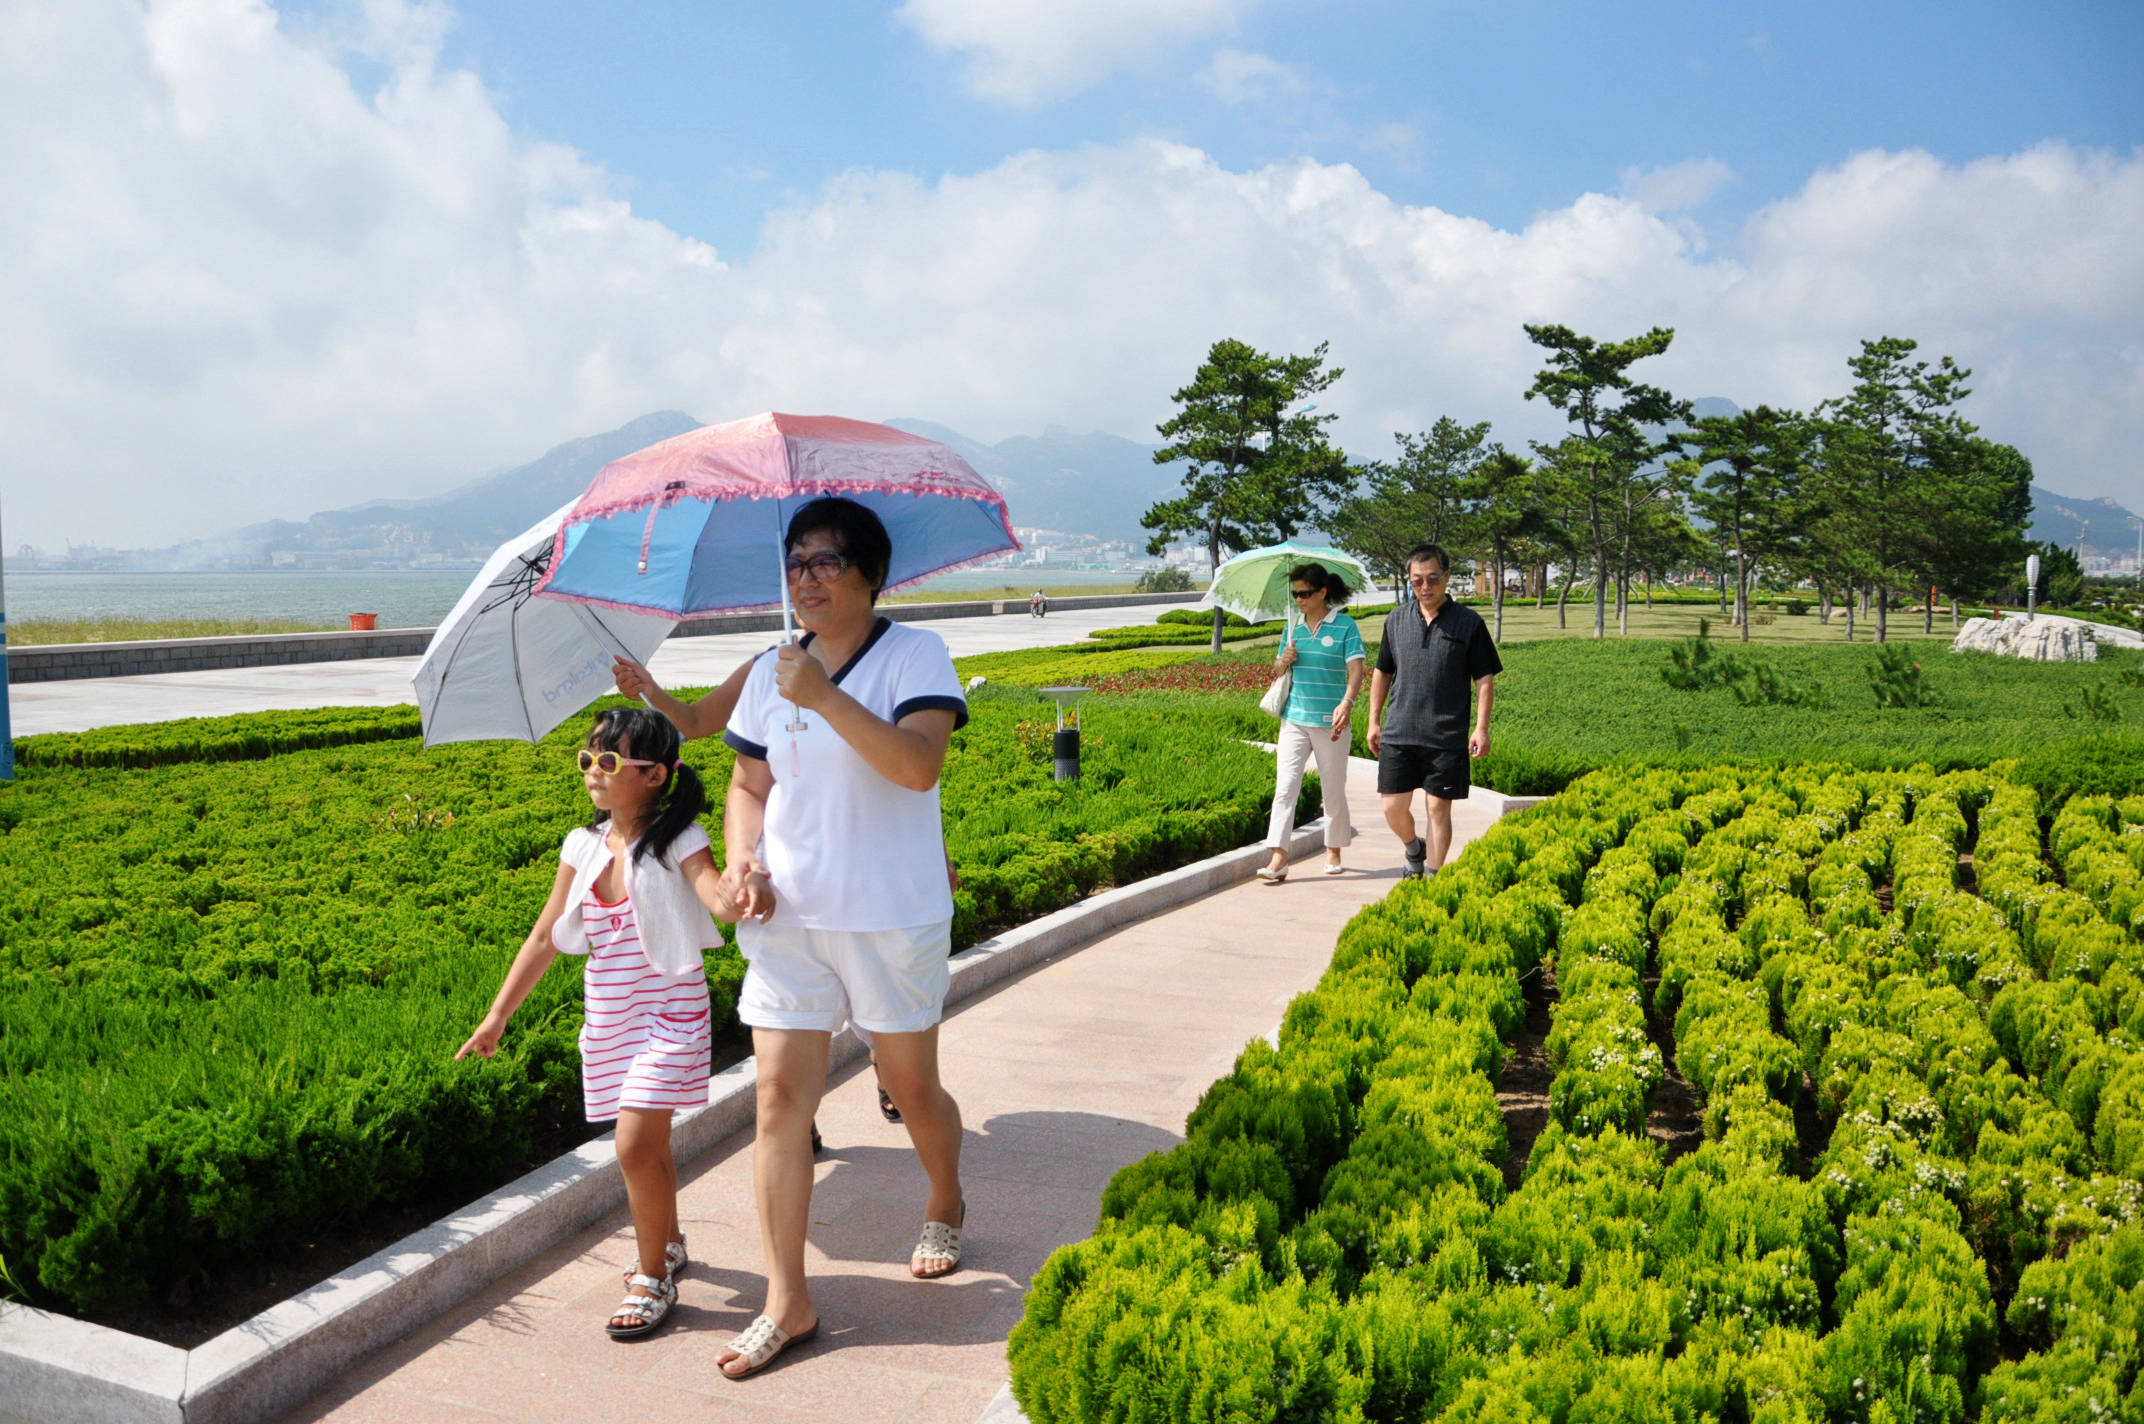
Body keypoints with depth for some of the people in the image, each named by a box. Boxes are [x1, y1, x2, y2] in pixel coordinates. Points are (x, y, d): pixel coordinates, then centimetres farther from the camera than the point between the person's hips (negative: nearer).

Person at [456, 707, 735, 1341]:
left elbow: (720, 900, -28)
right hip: (609, 1019, 5)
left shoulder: (676, 841, -12)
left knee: (635, 1144, -12)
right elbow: (544, 939, 9)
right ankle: (668, 1243, 40)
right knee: (648, 1145, 15)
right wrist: (497, 1016, 11)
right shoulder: (583, 847, 4)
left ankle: (652, 1278, 8)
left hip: (669, 1015, -5)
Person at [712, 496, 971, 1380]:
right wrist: (742, 861, -4)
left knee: (912, 1087, 11)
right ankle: (786, 1301, 11)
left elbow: (919, 765, -24)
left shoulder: (914, 655, -8)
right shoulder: (770, 673, 7)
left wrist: (825, 695, -29)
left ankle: (945, 1208, 42)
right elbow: (748, 785, 14)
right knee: (779, 1097, 0)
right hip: (788, 918, 4)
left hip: (894, 919, -4)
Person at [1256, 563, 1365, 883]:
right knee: (1285, 787, -8)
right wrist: (1284, 661, -5)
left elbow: (1355, 670, -14)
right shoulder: (1294, 626, 10)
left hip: (1330, 723, -3)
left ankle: (1334, 850, 28)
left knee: (1334, 790, 9)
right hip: (1294, 720, 3)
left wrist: (1347, 702, -32)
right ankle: (1279, 859, -10)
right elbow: (1277, 668, 19)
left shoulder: (1345, 626, -4)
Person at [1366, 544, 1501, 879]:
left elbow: (1485, 679, 1)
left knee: (1438, 808, 2)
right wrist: (1374, 721, 15)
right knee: (1393, 808, 1)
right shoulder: (1397, 619, 9)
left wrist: (1481, 728, -8)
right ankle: (1414, 850, 32)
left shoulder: (1469, 623, 0)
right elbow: (1382, 672, 18)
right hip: (1398, 734, 3)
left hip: (1446, 738, -2)